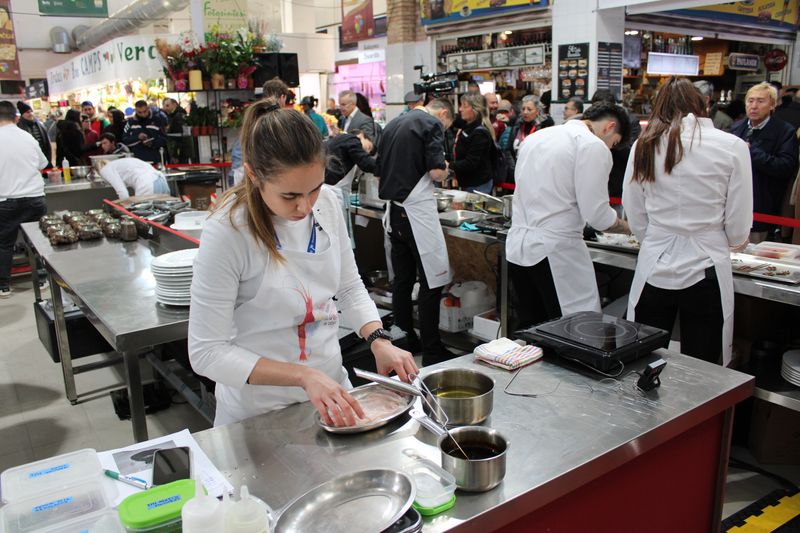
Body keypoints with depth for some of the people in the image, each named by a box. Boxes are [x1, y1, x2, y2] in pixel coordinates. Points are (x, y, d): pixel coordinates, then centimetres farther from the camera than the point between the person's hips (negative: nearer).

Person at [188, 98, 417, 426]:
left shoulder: (327, 204, -9)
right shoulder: (226, 232, -24)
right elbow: (206, 352, -22)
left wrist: (378, 340, -12)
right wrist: (303, 376, -31)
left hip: (331, 388, 5)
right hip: (259, 411, -5)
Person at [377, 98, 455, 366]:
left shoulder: (394, 124, 17)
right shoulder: (433, 124, -7)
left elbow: (380, 169, 20)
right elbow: (437, 172, -15)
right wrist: (443, 169, 5)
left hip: (394, 209, 8)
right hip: (417, 208, -8)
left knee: (402, 278, 13)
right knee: (432, 281, -3)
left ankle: (404, 339, 22)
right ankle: (431, 351, 0)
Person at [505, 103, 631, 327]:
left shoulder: (535, 137, 16)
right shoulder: (593, 146, -8)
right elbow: (597, 214, -11)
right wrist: (628, 227, 7)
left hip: (517, 246, 8)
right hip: (556, 251, -8)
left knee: (529, 333, 15)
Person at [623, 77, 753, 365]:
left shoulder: (644, 146, -1)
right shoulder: (732, 147, -6)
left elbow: (636, 220, 3)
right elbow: (738, 230, -3)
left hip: (654, 273, 2)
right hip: (705, 272, -1)